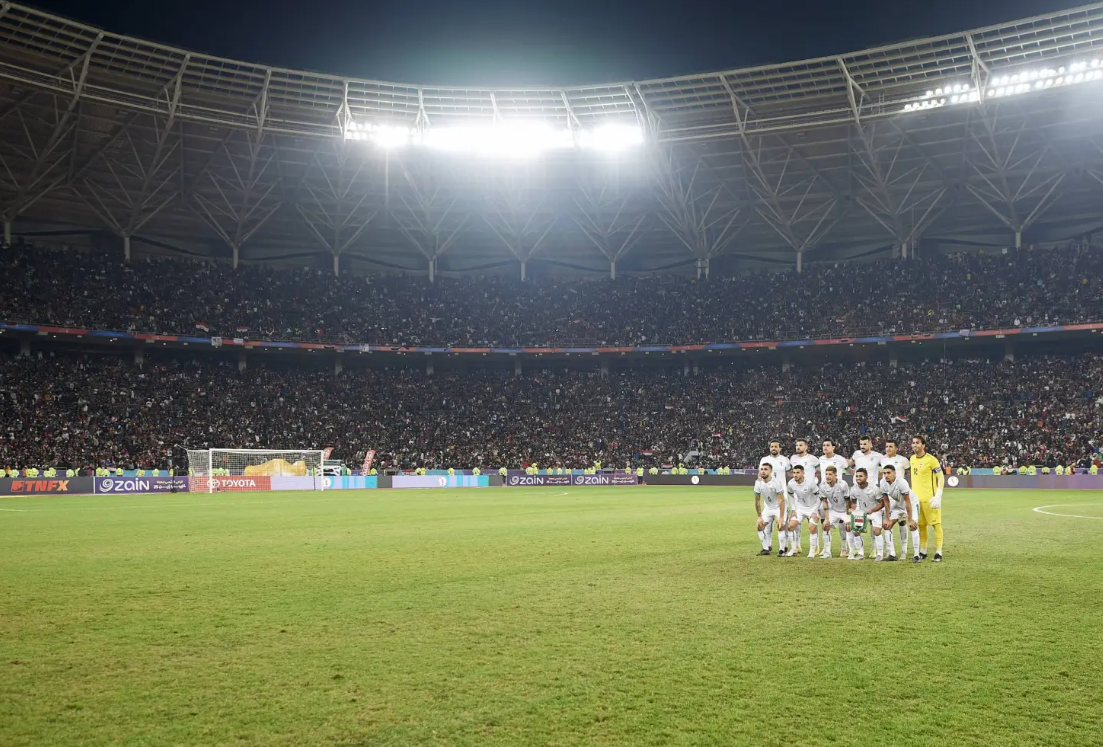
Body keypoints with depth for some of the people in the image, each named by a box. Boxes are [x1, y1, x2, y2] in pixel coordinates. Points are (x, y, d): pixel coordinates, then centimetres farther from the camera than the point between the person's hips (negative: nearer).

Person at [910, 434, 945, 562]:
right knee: (921, 525, 11)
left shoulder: (931, 460, -11)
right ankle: (923, 552, 19)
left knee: (936, 524, -2)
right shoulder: (912, 458, 10)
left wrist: (938, 496, -17)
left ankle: (938, 552, 2)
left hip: (929, 498, -7)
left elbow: (941, 478, -10)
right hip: (916, 498, 7)